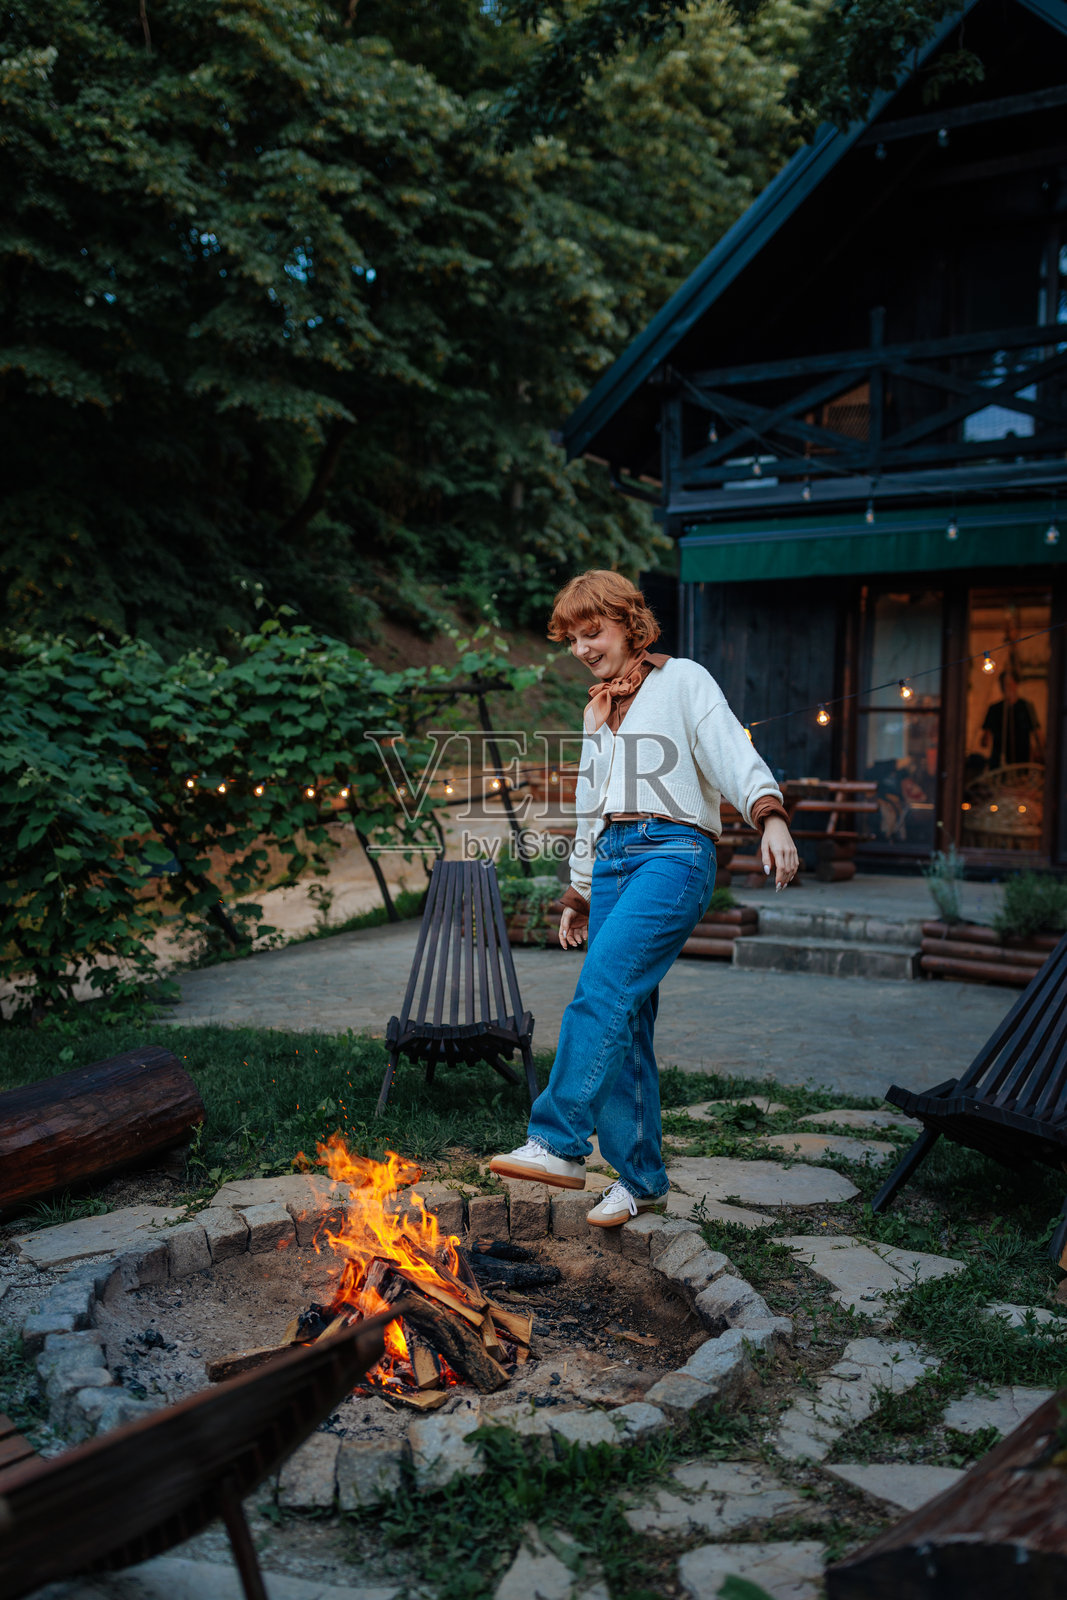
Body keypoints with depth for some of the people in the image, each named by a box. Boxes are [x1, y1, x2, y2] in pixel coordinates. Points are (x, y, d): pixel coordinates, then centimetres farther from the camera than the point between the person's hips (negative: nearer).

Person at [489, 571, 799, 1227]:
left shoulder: (682, 681, 5)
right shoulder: (597, 712, 24)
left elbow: (734, 755, -9)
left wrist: (771, 817, -27)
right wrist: (580, 896, 26)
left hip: (674, 853, -6)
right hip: (612, 862, 6)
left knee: (602, 992, -23)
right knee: (624, 1023, 1)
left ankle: (558, 1143, -22)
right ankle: (641, 1178, 7)